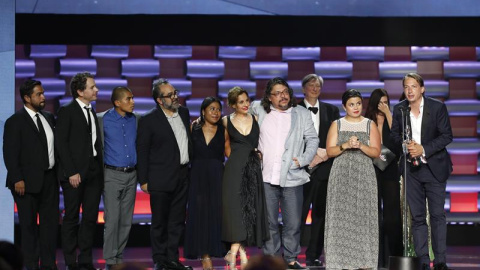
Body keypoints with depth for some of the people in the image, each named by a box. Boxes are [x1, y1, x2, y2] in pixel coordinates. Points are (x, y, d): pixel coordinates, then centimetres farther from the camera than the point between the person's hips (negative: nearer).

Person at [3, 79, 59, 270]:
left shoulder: (49, 118, 11)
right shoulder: (15, 121, -7)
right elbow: (10, 153, -11)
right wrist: (17, 180, -16)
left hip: (49, 180, 6)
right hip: (28, 181, -6)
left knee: (51, 222, 9)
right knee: (29, 225, 3)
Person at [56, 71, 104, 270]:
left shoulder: (92, 112, 15)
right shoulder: (66, 111, -5)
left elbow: (96, 143, 14)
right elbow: (61, 143, -10)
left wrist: (100, 169, 5)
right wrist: (71, 172, -15)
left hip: (94, 173, 6)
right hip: (75, 174, -6)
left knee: (91, 218, 8)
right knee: (71, 218, 1)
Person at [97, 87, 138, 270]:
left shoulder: (135, 119, 5)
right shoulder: (103, 119, -5)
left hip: (131, 174, 4)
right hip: (112, 174, -4)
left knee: (126, 220, 7)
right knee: (112, 219, -6)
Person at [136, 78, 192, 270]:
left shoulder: (184, 112, 8)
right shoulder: (149, 120, -9)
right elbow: (142, 152, -7)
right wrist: (143, 180, -8)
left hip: (182, 177, 6)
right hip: (161, 179, -6)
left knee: (177, 221, 10)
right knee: (159, 222, 3)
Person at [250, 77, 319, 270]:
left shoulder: (302, 114, 7)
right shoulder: (259, 111, 10)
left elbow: (313, 139, 8)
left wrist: (303, 160, -5)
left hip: (292, 178, -1)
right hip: (266, 177, 1)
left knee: (293, 223, 0)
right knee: (269, 222, 4)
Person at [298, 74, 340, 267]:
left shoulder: (331, 111, 15)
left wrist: (324, 154, -5)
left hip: (324, 167, 3)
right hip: (302, 167, -3)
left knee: (320, 213, 4)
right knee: (299, 212, -9)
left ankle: (314, 255, 9)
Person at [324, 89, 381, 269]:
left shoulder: (370, 125, 9)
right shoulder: (337, 125, 10)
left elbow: (376, 152, 2)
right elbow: (329, 151, 3)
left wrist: (360, 146, -14)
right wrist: (345, 146, -12)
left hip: (364, 174, 0)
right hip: (342, 174, 0)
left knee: (363, 214, -5)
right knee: (341, 215, -5)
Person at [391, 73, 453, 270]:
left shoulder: (437, 107, -8)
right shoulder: (399, 109, 2)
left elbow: (447, 135, -8)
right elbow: (395, 134, 12)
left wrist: (424, 149, -18)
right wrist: (406, 145, -10)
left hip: (434, 166, -3)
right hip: (411, 169, 3)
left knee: (437, 215, -1)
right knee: (417, 216, 5)